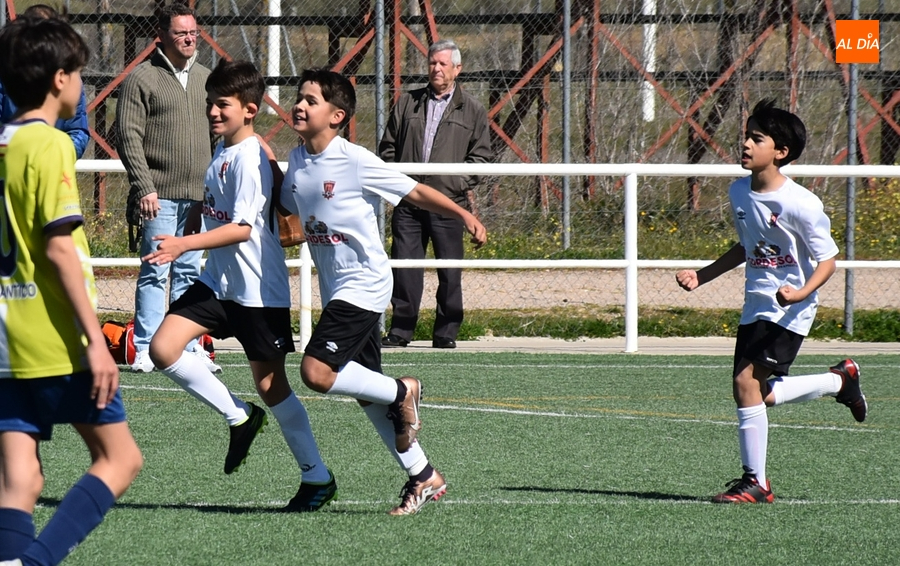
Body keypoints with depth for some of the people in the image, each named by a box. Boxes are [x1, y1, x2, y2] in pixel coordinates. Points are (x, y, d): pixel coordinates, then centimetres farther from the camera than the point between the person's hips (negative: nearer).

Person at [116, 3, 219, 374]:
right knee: (155, 273, -5)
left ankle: (188, 348, 13)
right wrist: (144, 187, -15)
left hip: (199, 195, 5)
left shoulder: (206, 79, 14)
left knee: (189, 273, 9)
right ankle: (145, 351, -3)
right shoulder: (142, 79, -4)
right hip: (160, 197, -5)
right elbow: (129, 137, -8)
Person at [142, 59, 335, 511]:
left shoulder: (250, 159, -17)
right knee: (163, 348, -8)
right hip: (219, 280, 8)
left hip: (258, 289, -8)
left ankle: (317, 477, 12)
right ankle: (239, 418, 7)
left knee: (270, 382, -2)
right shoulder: (224, 150, 9)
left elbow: (241, 228, -25)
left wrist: (185, 245, -34)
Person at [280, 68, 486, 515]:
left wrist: (464, 215, -20)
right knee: (364, 391, 9)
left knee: (317, 372, -20)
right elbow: (288, 211, 21)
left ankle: (401, 392, 3)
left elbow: (415, 192, -10)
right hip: (335, 289, 8)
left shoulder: (356, 162, -15)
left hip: (364, 283, -8)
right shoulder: (297, 161, 5)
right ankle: (423, 477, 19)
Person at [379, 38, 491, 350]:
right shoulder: (407, 103, 15)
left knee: (450, 271, 0)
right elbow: (388, 147, 17)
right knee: (404, 266, 0)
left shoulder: (472, 110, 8)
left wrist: (463, 183, -6)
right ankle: (400, 330, 6)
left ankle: (446, 332, 8)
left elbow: (481, 155, 7)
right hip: (407, 201, 2)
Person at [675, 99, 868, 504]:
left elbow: (827, 260, -12)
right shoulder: (739, 193, 5)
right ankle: (840, 381, 26)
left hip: (790, 310, -8)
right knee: (756, 393, 6)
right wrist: (702, 277, 14)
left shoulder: (801, 205, -17)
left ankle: (755, 482, -6)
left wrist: (801, 292, -30)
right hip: (756, 304, 8)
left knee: (747, 383, -18)